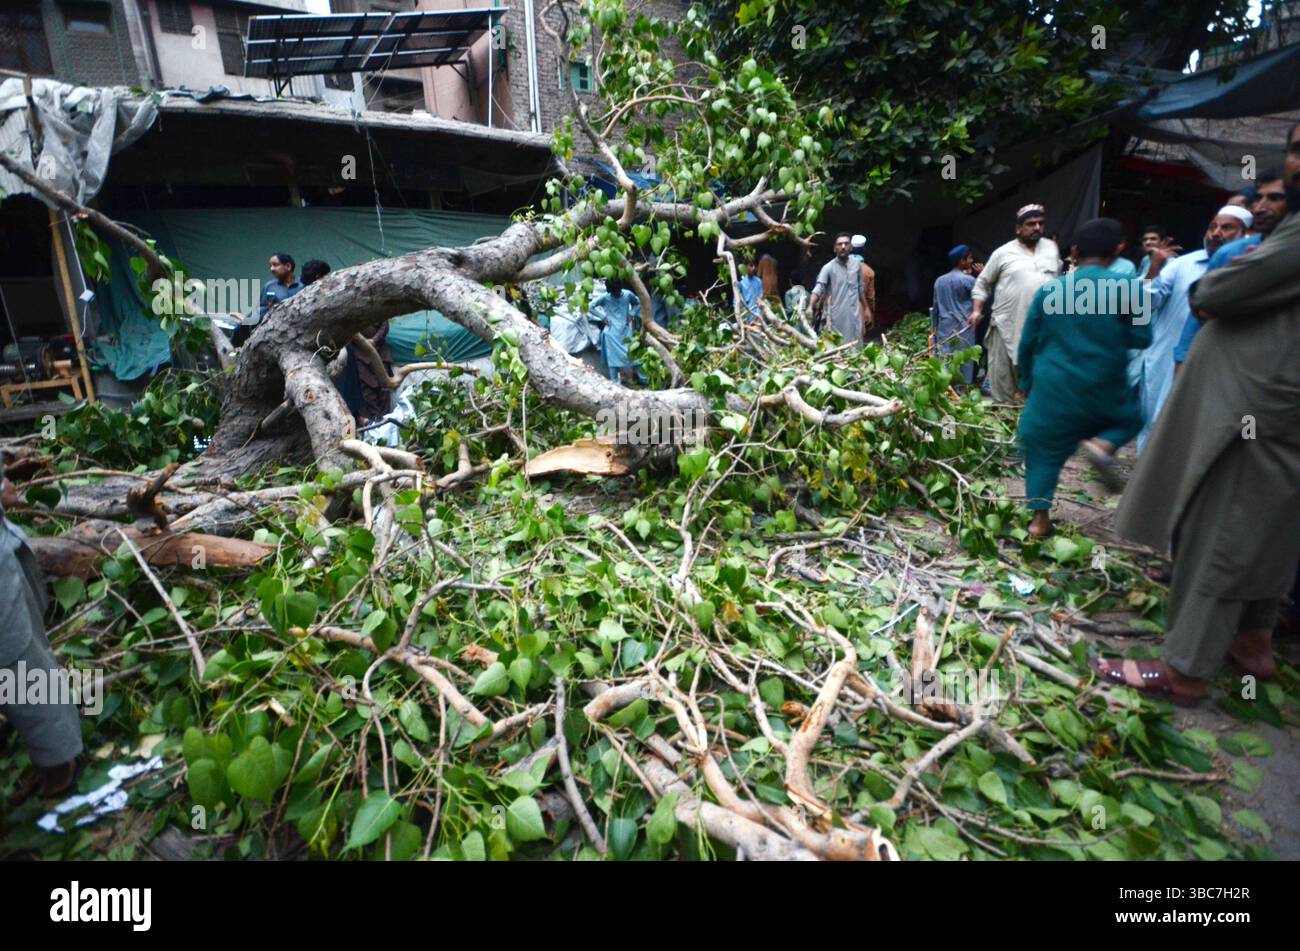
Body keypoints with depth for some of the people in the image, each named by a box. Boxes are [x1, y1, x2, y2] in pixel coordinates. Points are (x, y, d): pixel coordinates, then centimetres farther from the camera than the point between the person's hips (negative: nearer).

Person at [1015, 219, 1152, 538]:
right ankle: (1102, 444, -5)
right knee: (1131, 418, 28)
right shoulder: (1128, 288, -5)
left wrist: (1026, 382, 17)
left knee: (1044, 449, 10)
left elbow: (1027, 343, 5)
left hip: (1052, 389, 1)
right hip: (1103, 389, -1)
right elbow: (1141, 338, -2)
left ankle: (1040, 518, 7)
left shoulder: (1049, 290, 1)